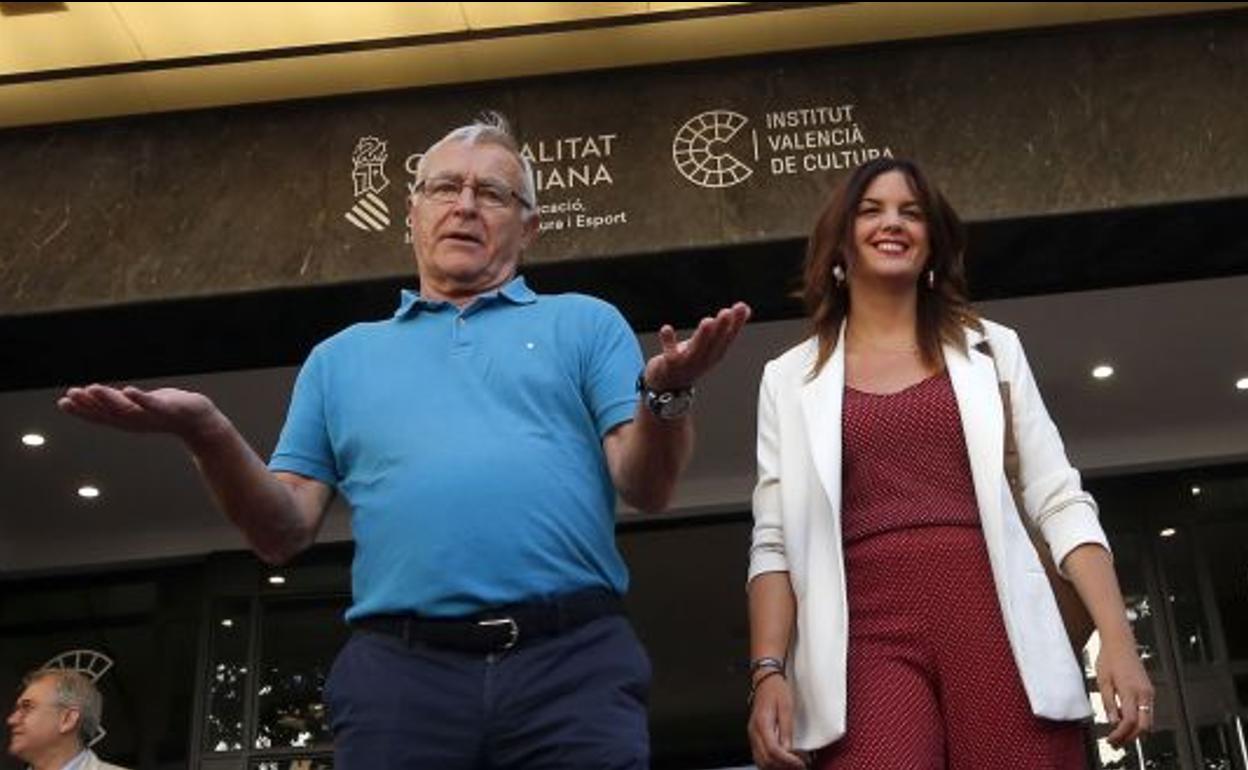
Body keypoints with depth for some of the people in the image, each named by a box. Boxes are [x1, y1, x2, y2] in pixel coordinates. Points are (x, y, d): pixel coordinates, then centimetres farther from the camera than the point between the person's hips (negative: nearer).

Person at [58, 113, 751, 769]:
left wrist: (664, 394, -16)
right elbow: (285, 534, 14)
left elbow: (645, 489, 5)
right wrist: (207, 433, -3)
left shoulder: (585, 323, 15)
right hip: (399, 670, 1)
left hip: (574, 662, -1)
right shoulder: (341, 357, 20)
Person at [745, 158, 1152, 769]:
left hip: (993, 622, 1)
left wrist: (1117, 639, -1)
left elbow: (1060, 503, 10)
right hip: (870, 637, -1)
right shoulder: (790, 377, 13)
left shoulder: (991, 348, 15)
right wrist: (768, 671, -5)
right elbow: (773, 542, 8)